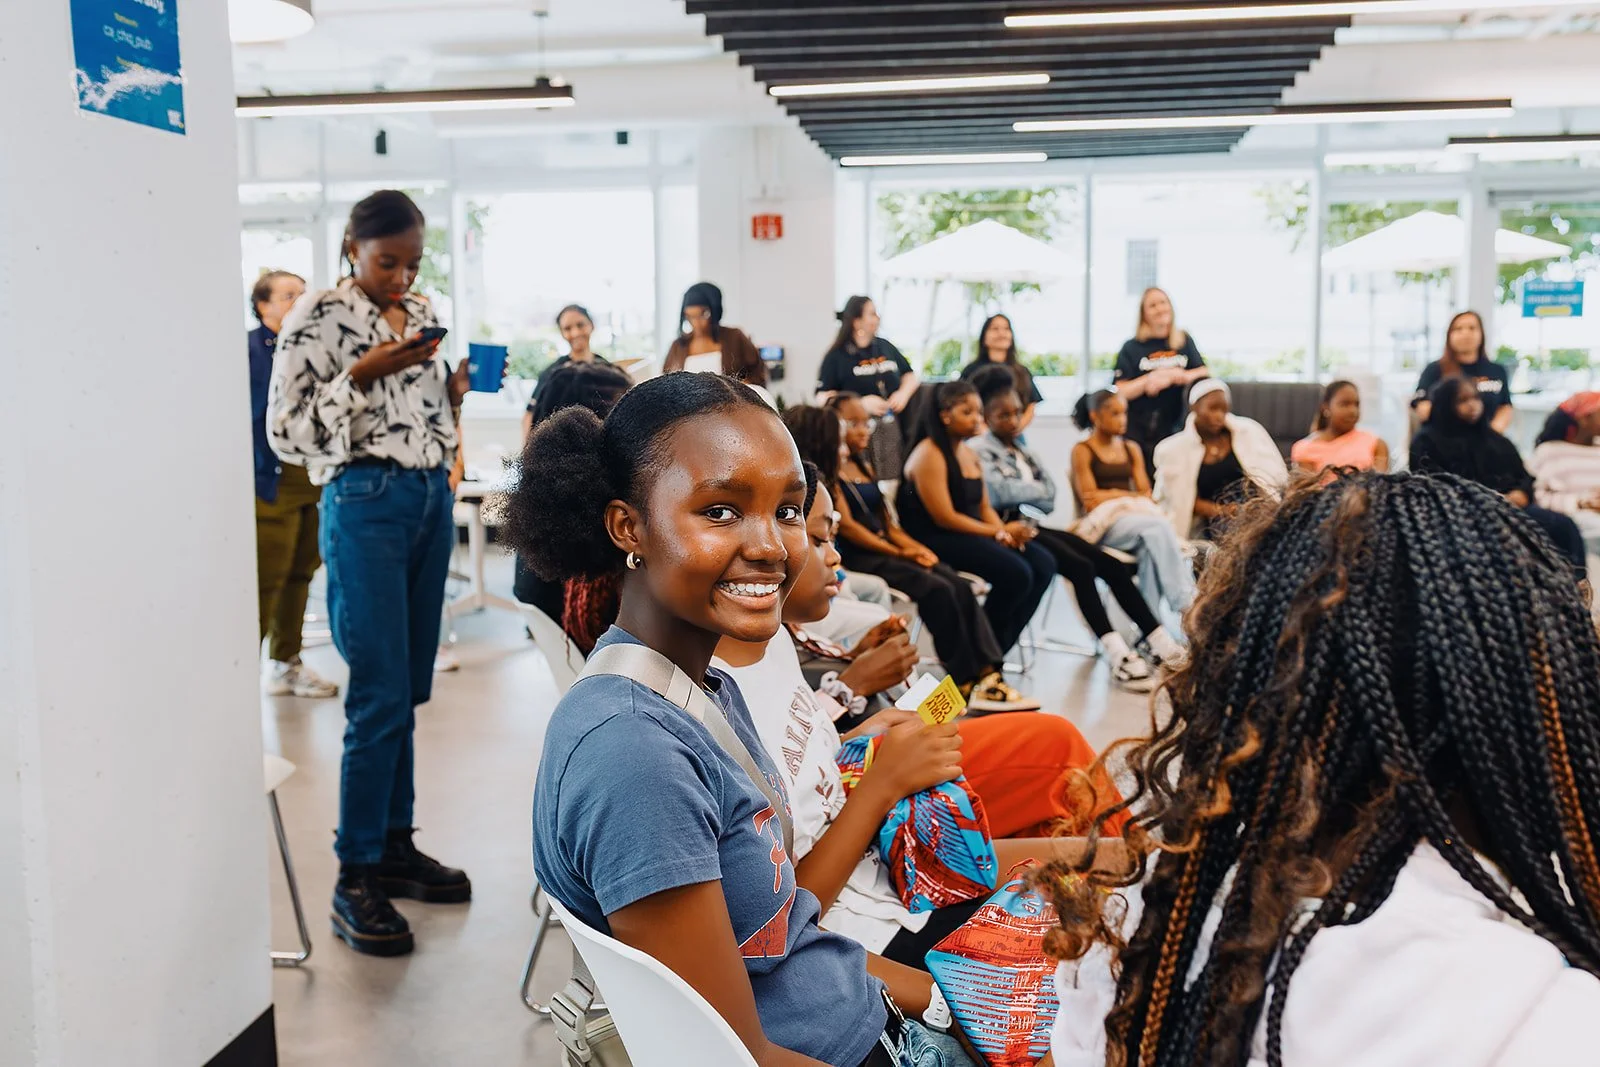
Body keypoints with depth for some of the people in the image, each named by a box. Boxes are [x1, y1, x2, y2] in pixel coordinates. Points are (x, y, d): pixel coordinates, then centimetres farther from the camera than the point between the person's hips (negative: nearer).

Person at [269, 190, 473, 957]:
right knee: (380, 697, -8)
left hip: (432, 499, 7)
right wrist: (363, 375, -19)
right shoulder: (317, 318, -6)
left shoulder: (423, 314, 13)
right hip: (365, 505, -7)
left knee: (411, 691, 12)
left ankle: (395, 843, 24)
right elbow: (286, 432, -11)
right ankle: (355, 880, 2)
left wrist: (456, 390, 0)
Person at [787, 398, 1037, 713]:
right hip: (855, 556, -8)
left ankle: (989, 672, -24)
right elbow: (846, 525, -12)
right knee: (937, 589, -26)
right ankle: (967, 681, -20)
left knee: (959, 586, -16)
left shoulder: (864, 467, 22)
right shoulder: (828, 471, -3)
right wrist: (899, 553, -14)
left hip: (884, 549, 8)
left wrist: (913, 546, -1)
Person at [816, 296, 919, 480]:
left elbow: (910, 375, 25)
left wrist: (904, 393, 2)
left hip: (893, 431, 5)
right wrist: (861, 402, -17)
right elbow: (823, 397, -8)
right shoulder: (837, 356, -1)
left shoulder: (886, 347, 14)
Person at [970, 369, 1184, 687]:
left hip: (1034, 526, 8)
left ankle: (1160, 642, -10)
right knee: (1081, 568, -29)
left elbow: (1050, 496, 11)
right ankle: (1117, 655, -35)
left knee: (1114, 566, -8)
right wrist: (1037, 491, 0)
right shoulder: (979, 450, 0)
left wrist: (1022, 492, -9)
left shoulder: (1022, 451, 23)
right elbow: (1000, 490, -16)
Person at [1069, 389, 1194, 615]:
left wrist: (1113, 494, -6)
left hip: (1135, 515, 4)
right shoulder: (1082, 451, 5)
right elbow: (1090, 500, -5)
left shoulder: (1132, 449, 22)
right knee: (1158, 528, -33)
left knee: (1151, 545, -35)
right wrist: (1130, 496, -2)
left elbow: (1147, 495, 13)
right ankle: (1185, 604, -38)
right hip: (1105, 522, -4)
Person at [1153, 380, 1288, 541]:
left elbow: (1274, 474, 8)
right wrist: (1219, 511, -13)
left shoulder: (1248, 431, 11)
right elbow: (1182, 499, 6)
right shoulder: (1175, 450, 8)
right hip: (1217, 522, -1)